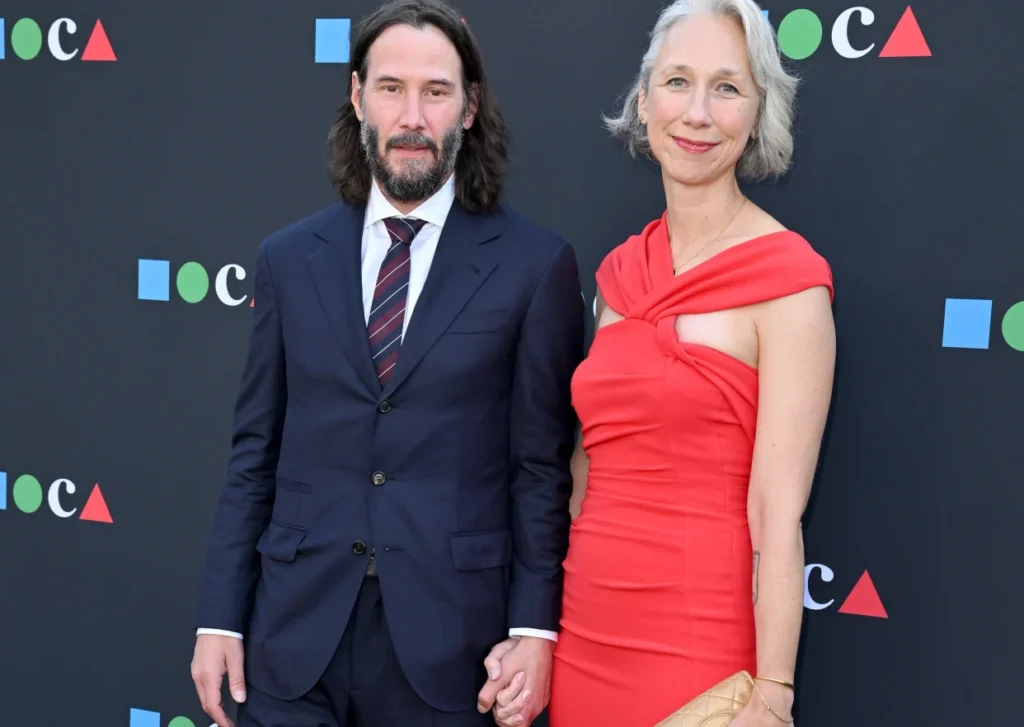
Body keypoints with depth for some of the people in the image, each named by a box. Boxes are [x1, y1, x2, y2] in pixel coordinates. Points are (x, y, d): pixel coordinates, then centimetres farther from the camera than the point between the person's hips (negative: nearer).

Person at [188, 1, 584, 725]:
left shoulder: (536, 263, -2)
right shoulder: (290, 258, 7)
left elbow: (543, 467, -1)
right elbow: (255, 454, 8)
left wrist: (535, 628, -6)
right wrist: (220, 618, 4)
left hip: (448, 638, -2)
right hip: (295, 637, 2)